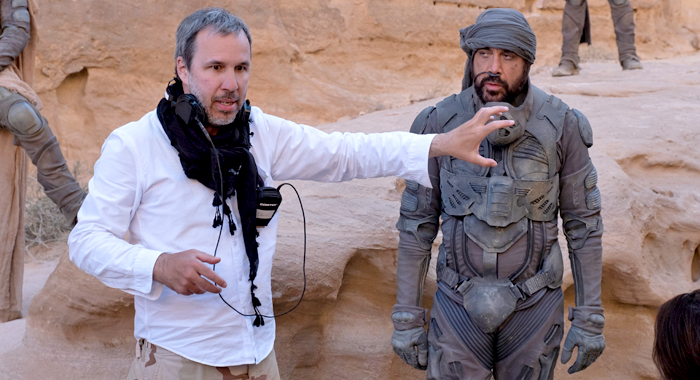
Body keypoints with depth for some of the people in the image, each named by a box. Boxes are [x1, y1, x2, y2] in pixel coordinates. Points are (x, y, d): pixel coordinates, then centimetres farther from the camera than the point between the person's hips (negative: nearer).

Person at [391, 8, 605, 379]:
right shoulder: (438, 125, -9)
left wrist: (590, 318, -4)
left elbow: (583, 223, -3)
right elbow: (416, 223, -2)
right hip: (459, 303, 0)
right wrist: (406, 317, -2)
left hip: (534, 304, 0)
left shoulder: (562, 126, -11)